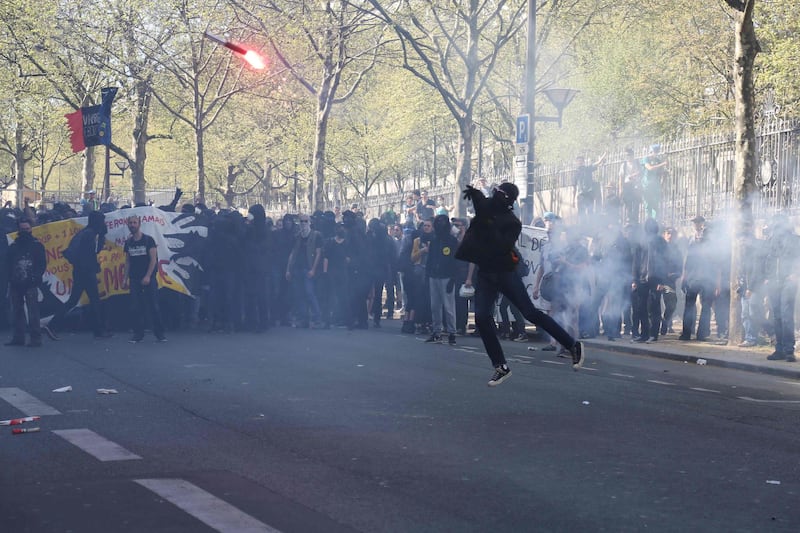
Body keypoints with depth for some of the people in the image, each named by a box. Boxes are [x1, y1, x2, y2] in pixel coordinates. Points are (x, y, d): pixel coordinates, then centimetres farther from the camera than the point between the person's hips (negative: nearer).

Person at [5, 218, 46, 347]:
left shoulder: (37, 245, 4)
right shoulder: (13, 246, 13)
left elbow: (42, 264, 1)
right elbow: (8, 264, 12)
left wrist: (36, 277, -11)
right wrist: (11, 277, -2)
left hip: (30, 284, -4)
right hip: (16, 284, 4)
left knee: (33, 312, -10)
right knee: (16, 311, 7)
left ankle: (36, 338, -9)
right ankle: (18, 338, 15)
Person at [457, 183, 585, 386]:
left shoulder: (512, 223, -11)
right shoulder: (487, 207, 6)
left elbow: (503, 246, -22)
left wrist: (490, 228, -29)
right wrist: (473, 193, -24)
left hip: (505, 272, -5)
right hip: (485, 274, 5)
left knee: (530, 313, -7)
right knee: (482, 317, -9)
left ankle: (573, 345, 5)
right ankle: (501, 367, 0)